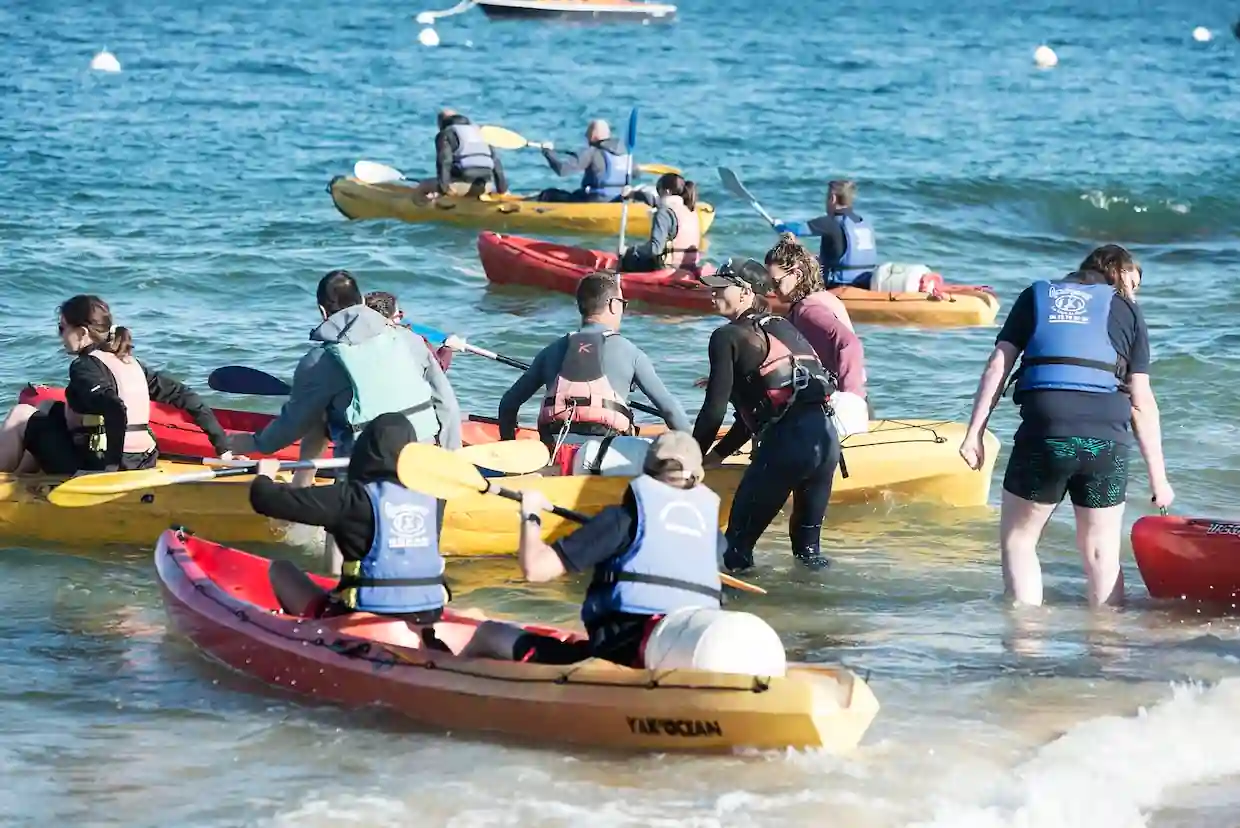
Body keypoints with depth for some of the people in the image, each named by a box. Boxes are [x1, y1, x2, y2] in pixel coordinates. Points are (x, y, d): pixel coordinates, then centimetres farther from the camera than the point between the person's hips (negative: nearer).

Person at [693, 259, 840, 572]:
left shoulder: (728, 337, 1)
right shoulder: (783, 327, 24)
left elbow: (715, 411, -3)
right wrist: (720, 453, 34)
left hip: (788, 443, -8)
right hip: (827, 439, 8)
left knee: (740, 537, 1)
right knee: (808, 537, 20)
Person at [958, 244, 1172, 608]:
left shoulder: (1036, 295, 20)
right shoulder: (1127, 311, 17)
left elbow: (998, 365, 8)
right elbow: (1141, 402, 12)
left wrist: (974, 433, 6)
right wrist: (1158, 478, 15)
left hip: (1043, 430, 0)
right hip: (1107, 437, 0)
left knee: (1017, 540, 13)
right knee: (1102, 553, 14)